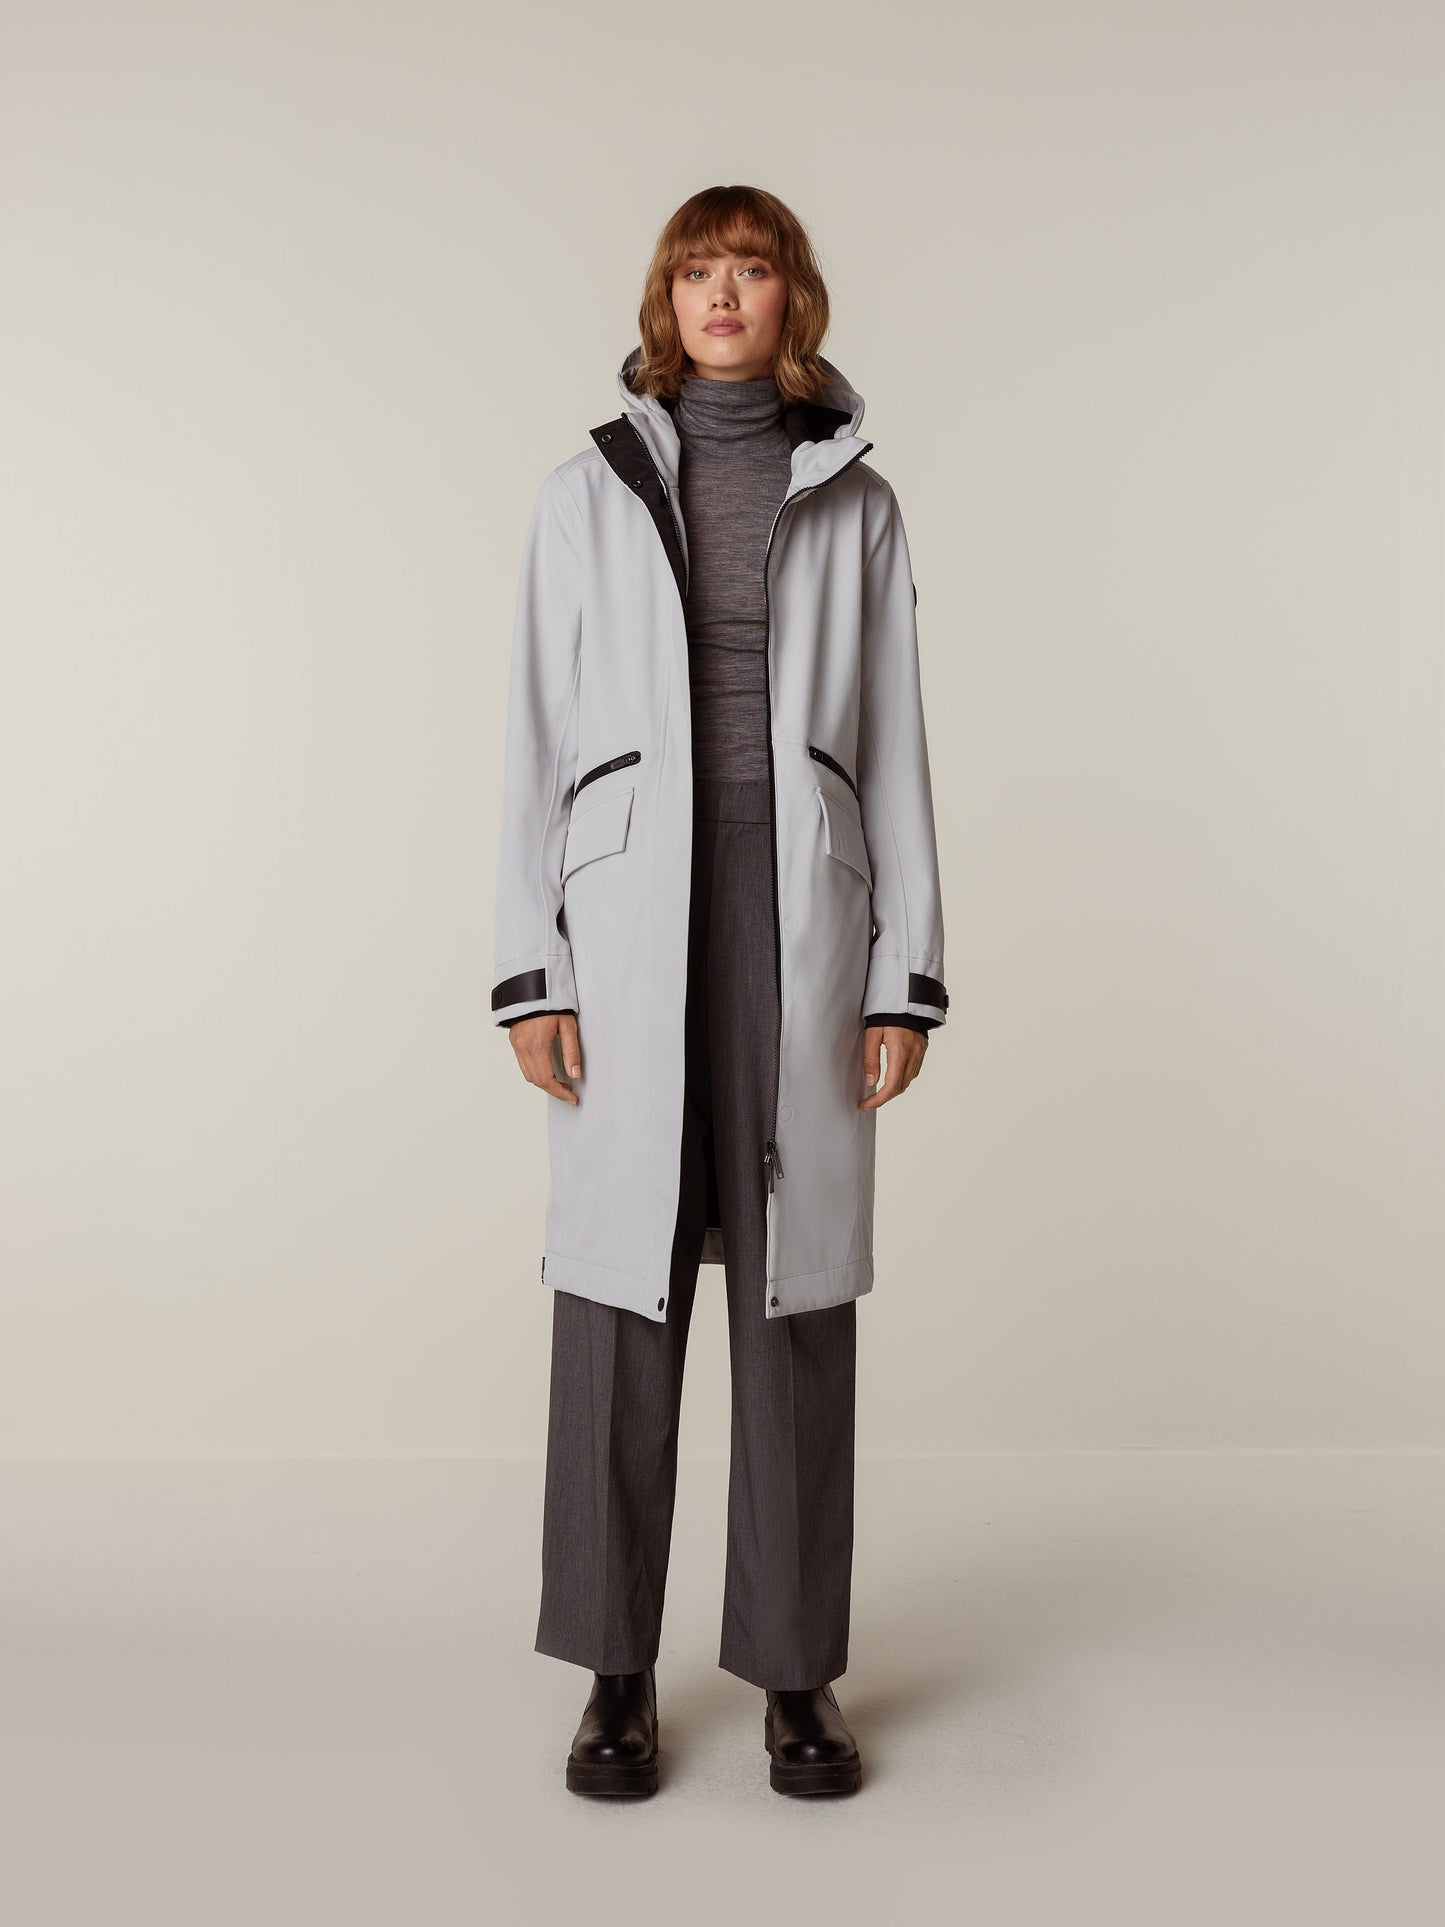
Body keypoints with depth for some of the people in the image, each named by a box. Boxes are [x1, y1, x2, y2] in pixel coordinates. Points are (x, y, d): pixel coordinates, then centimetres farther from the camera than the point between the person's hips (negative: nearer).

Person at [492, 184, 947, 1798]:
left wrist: (906, 979, -1)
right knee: (623, 1285, 0)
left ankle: (794, 1671, 15)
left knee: (796, 1287, 2)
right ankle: (616, 1673, 13)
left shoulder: (854, 502, 11)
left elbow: (894, 752, 7)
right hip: (632, 916, 0)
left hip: (800, 917, 1)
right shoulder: (587, 493, 9)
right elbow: (539, 743, 5)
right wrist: (531, 973, -4)